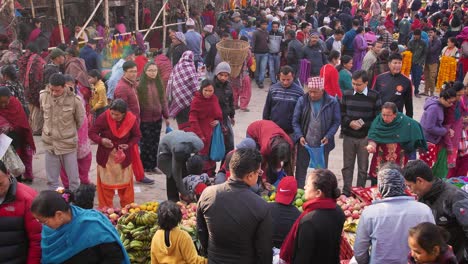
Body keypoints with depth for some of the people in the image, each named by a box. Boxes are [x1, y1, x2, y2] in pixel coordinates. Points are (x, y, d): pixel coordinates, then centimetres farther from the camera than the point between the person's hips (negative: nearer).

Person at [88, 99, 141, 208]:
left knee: (125, 183, 13)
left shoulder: (131, 119, -16)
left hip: (124, 156, 1)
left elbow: (137, 136, -2)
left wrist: (129, 145, -20)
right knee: (106, 183, 9)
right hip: (106, 156, -1)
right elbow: (92, 133, -10)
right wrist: (101, 140, -29)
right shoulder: (103, 118, -20)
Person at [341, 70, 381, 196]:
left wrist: (364, 125, -15)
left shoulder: (374, 96, -4)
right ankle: (346, 191, 20)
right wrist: (350, 123, -12)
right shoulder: (347, 94, 3)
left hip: (365, 137, -2)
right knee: (347, 166, 10)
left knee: (363, 167, 7)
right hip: (348, 137, 2)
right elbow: (341, 113, 6)